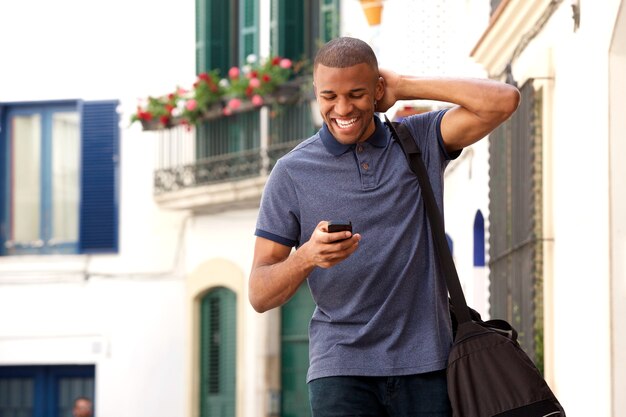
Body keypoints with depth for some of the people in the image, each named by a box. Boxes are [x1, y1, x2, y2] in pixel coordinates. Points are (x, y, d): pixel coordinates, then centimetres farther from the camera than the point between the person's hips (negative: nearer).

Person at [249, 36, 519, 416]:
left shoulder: (422, 141, 7)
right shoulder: (293, 172, 3)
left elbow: (503, 101, -9)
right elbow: (260, 295, 1)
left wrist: (404, 86, -2)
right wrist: (307, 256, -20)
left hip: (427, 361, 1)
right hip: (342, 367, -1)